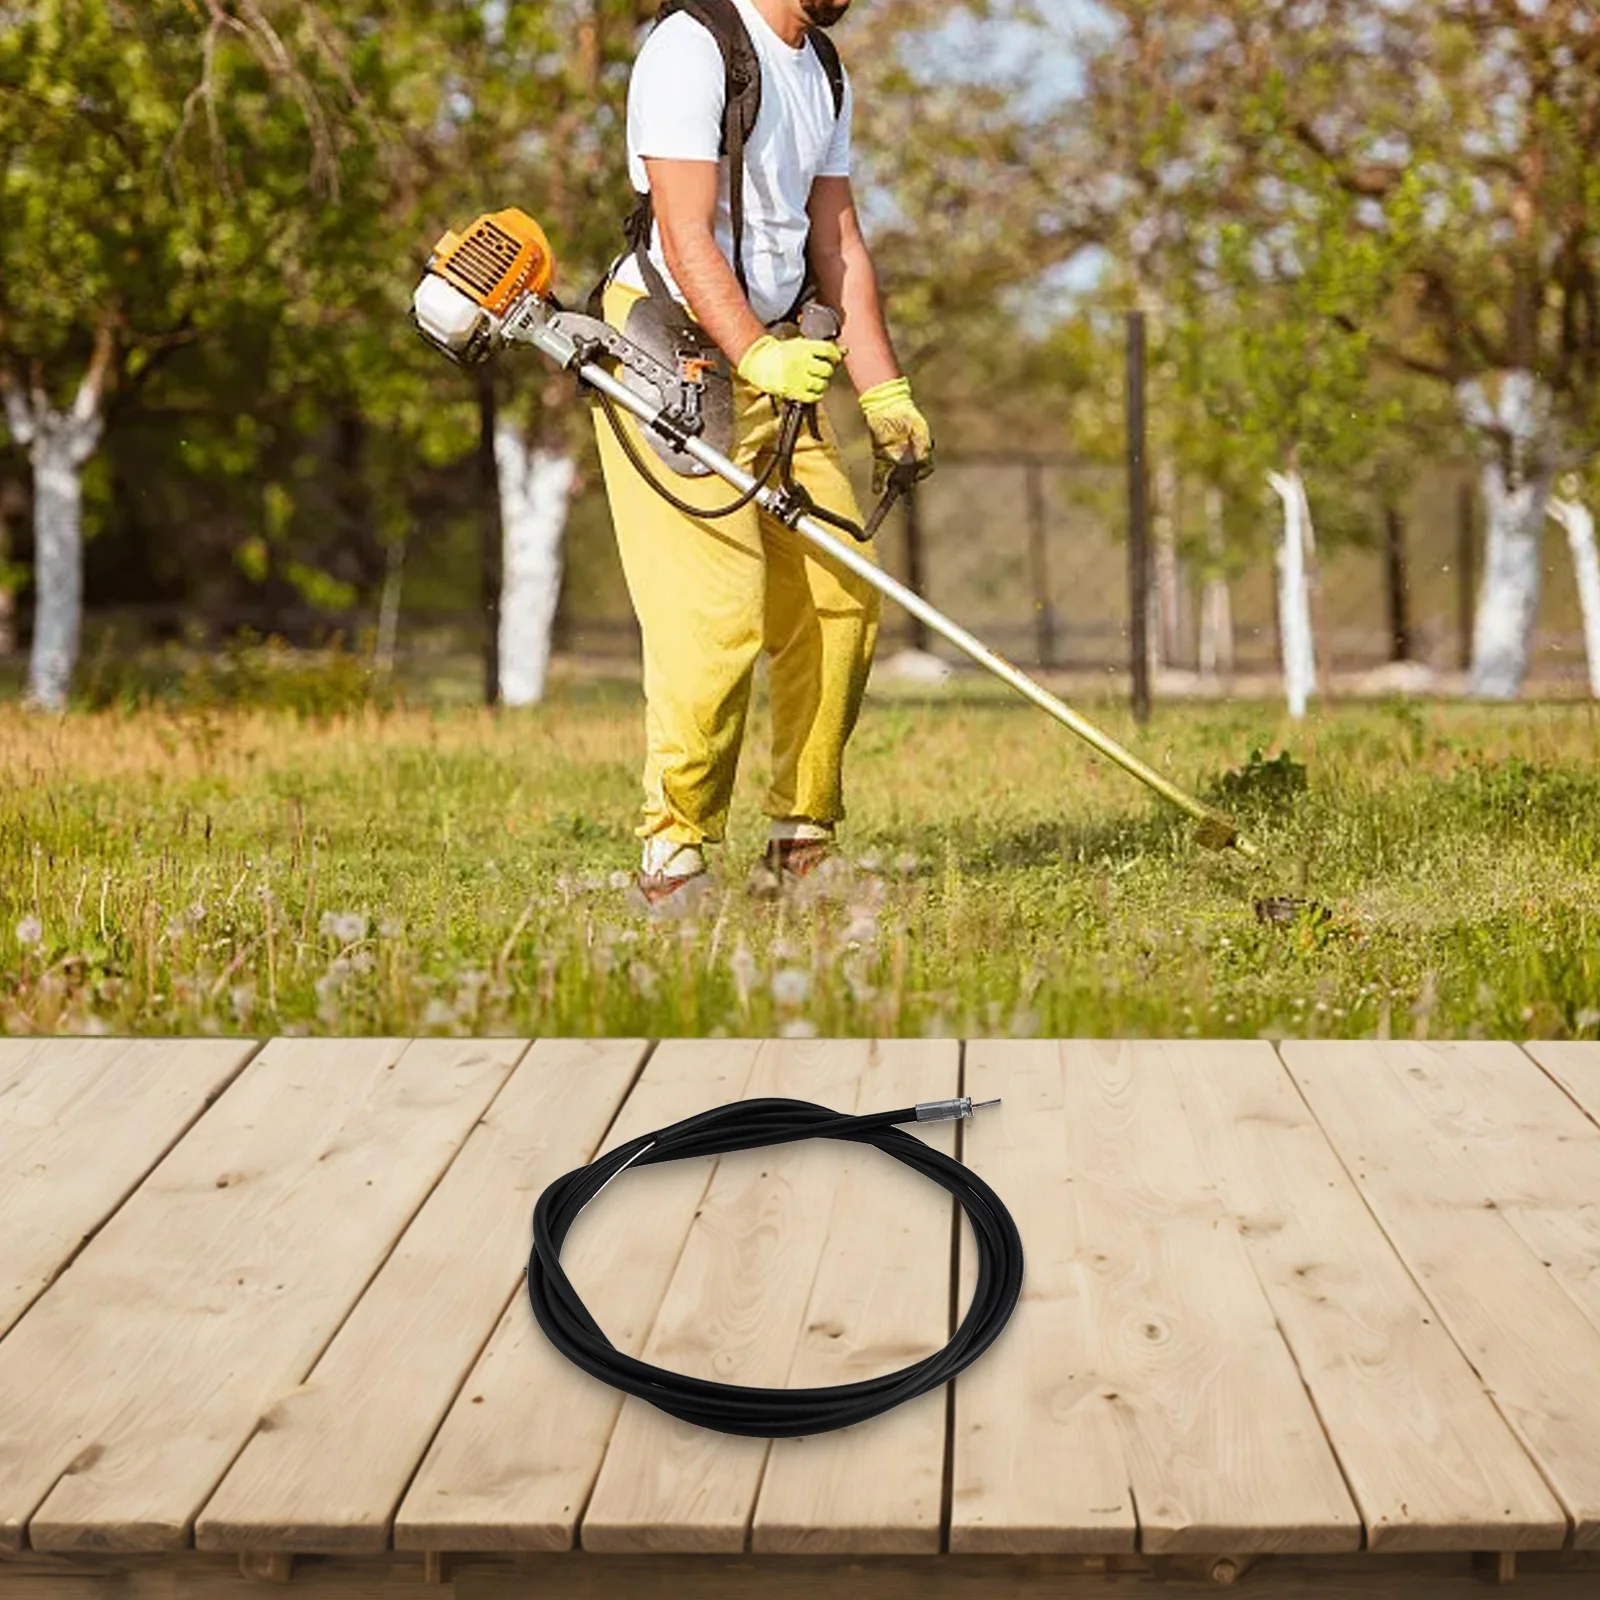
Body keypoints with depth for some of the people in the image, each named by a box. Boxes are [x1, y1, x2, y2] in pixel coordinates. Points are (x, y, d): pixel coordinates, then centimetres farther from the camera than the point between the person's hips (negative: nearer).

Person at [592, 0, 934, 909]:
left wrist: (886, 393, 10)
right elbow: (684, 237, -20)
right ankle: (675, 857, -3)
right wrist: (756, 356, -32)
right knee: (716, 613, -14)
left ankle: (803, 846, 14)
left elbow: (839, 245, 17)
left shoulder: (825, 75, 16)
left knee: (841, 597, 3)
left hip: (778, 359, 8)